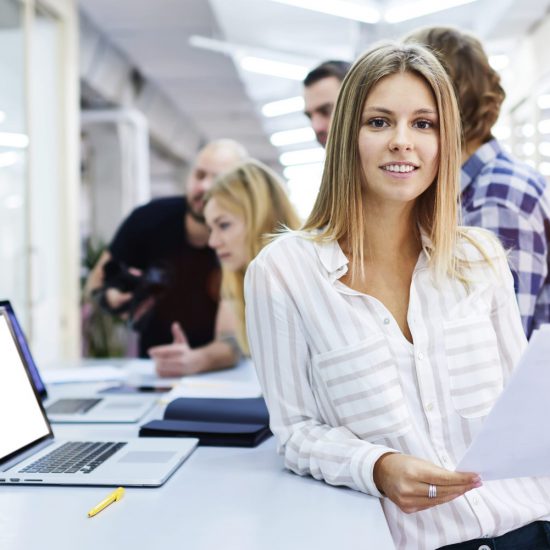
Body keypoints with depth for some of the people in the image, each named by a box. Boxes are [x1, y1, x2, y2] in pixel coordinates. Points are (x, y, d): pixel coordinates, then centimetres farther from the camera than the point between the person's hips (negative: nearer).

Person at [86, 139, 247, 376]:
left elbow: (232, 341, -26)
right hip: (148, 367, 2)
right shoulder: (149, 218, -12)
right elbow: (96, 282, 1)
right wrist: (111, 298, -23)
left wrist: (195, 360, -49)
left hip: (217, 376, -2)